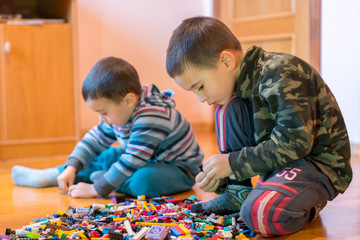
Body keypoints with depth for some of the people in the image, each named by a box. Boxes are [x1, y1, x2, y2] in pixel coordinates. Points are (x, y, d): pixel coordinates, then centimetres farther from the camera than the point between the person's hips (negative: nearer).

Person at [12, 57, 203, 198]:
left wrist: (96, 189, -27)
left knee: (144, 180, -37)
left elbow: (131, 162, -33)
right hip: (147, 160, 9)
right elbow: (96, 139, 6)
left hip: (180, 169, -9)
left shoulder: (150, 119, -34)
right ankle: (52, 176, 12)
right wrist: (71, 168, -4)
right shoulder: (119, 110, -4)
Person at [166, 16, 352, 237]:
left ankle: (304, 205, -1)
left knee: (258, 213, -35)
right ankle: (238, 196, -1)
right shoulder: (242, 81, 7)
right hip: (283, 158, 9)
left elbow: (295, 141, -27)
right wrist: (220, 180, -2)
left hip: (320, 162, -9)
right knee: (227, 109, -5)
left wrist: (234, 163, -21)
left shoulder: (280, 73, -21)